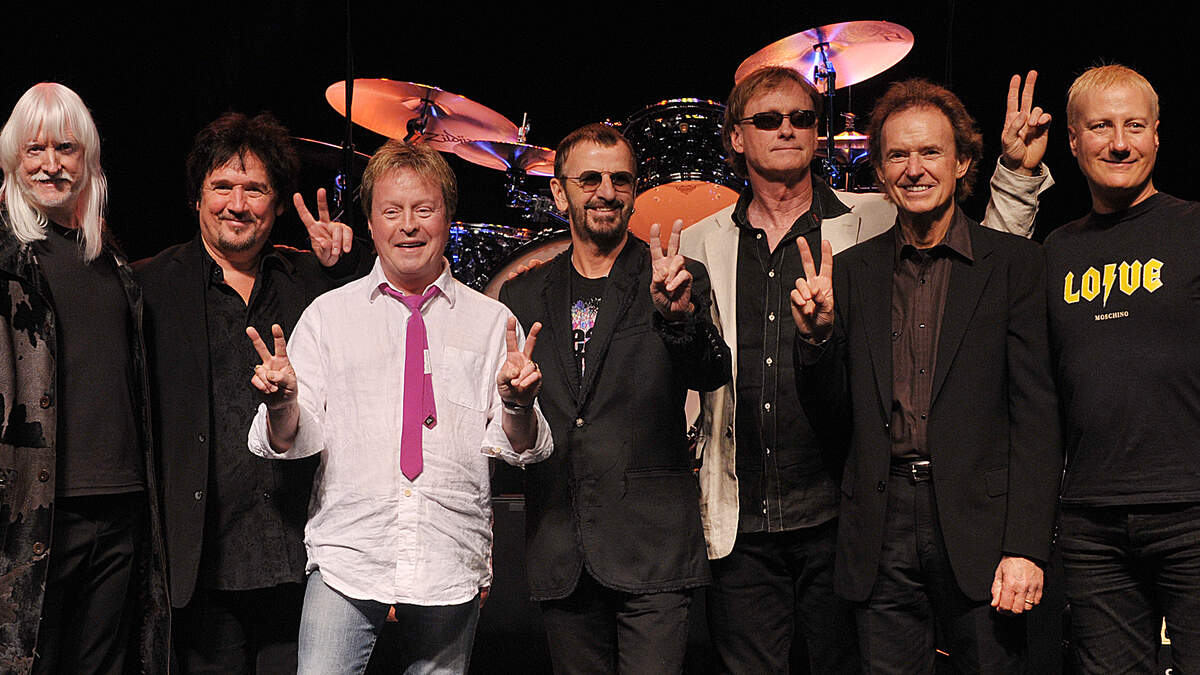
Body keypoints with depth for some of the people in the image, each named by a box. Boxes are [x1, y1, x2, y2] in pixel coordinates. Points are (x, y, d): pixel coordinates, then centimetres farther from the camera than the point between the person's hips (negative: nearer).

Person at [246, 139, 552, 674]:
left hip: (452, 563, 1)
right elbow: (295, 441, 2)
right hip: (347, 555, -1)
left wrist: (517, 404, -20)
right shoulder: (327, 315, 6)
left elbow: (518, 449, 2)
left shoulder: (491, 322, 6)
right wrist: (282, 403, -20)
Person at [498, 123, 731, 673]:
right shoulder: (522, 296, 11)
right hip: (560, 558, 3)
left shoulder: (677, 284, 2)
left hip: (652, 551, -3)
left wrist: (680, 314, -33)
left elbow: (711, 375, -15)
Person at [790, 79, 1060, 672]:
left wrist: (1026, 548, -11)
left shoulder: (1015, 263, 2)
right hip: (881, 534, 2)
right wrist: (817, 334, -7)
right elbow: (833, 419, 11)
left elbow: (1036, 413, -3)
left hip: (977, 524, -2)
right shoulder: (851, 272, 9)